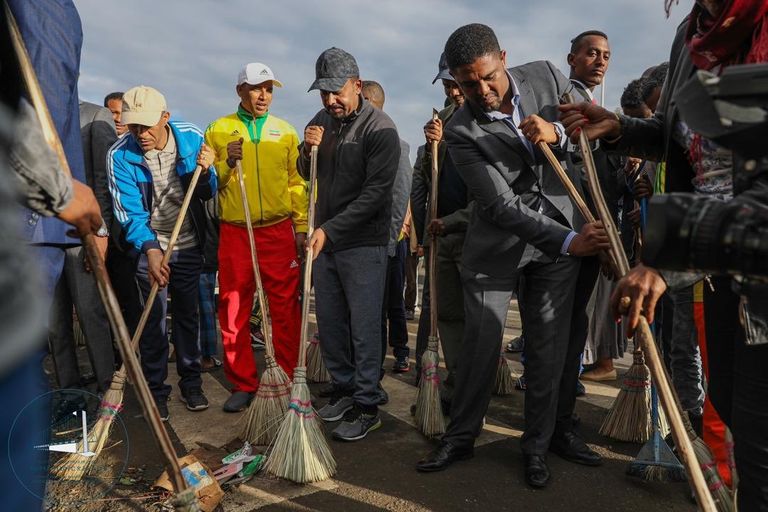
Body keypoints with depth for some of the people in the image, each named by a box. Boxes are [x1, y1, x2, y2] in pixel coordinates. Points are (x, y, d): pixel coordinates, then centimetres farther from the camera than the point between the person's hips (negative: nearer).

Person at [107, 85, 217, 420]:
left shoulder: (192, 138, -12)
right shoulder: (120, 156, -17)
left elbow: (207, 194, -5)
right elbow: (129, 212, -17)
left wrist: (205, 173, -26)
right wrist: (151, 249, -32)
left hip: (189, 245, 2)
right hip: (149, 246, -1)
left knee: (187, 315, 12)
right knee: (153, 321, 1)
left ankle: (190, 383, 26)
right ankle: (155, 390, 16)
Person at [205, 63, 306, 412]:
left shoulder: (285, 131, 12)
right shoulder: (218, 130, 9)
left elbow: (297, 183, 9)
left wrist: (302, 227, 3)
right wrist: (226, 164, -10)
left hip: (278, 232, 0)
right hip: (234, 233, 0)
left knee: (286, 309, 1)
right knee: (234, 310, 4)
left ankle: (288, 380, 14)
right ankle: (243, 384, 17)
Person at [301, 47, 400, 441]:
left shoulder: (380, 128, -12)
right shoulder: (321, 121, 10)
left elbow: (375, 193, -18)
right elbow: (307, 175, 19)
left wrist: (330, 229, -20)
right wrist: (307, 151, -4)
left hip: (363, 243, -6)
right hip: (325, 238, 7)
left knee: (364, 327, -2)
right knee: (329, 322, 12)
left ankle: (367, 405, 11)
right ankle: (344, 388, 29)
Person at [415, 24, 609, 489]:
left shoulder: (546, 76, -3)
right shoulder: (461, 131, -14)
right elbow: (501, 206, -18)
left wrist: (558, 133, -17)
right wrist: (567, 241, -25)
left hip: (561, 230, 3)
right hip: (497, 244, -2)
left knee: (551, 344, 6)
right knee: (482, 342, 2)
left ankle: (541, 441, 23)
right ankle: (461, 436, 22)